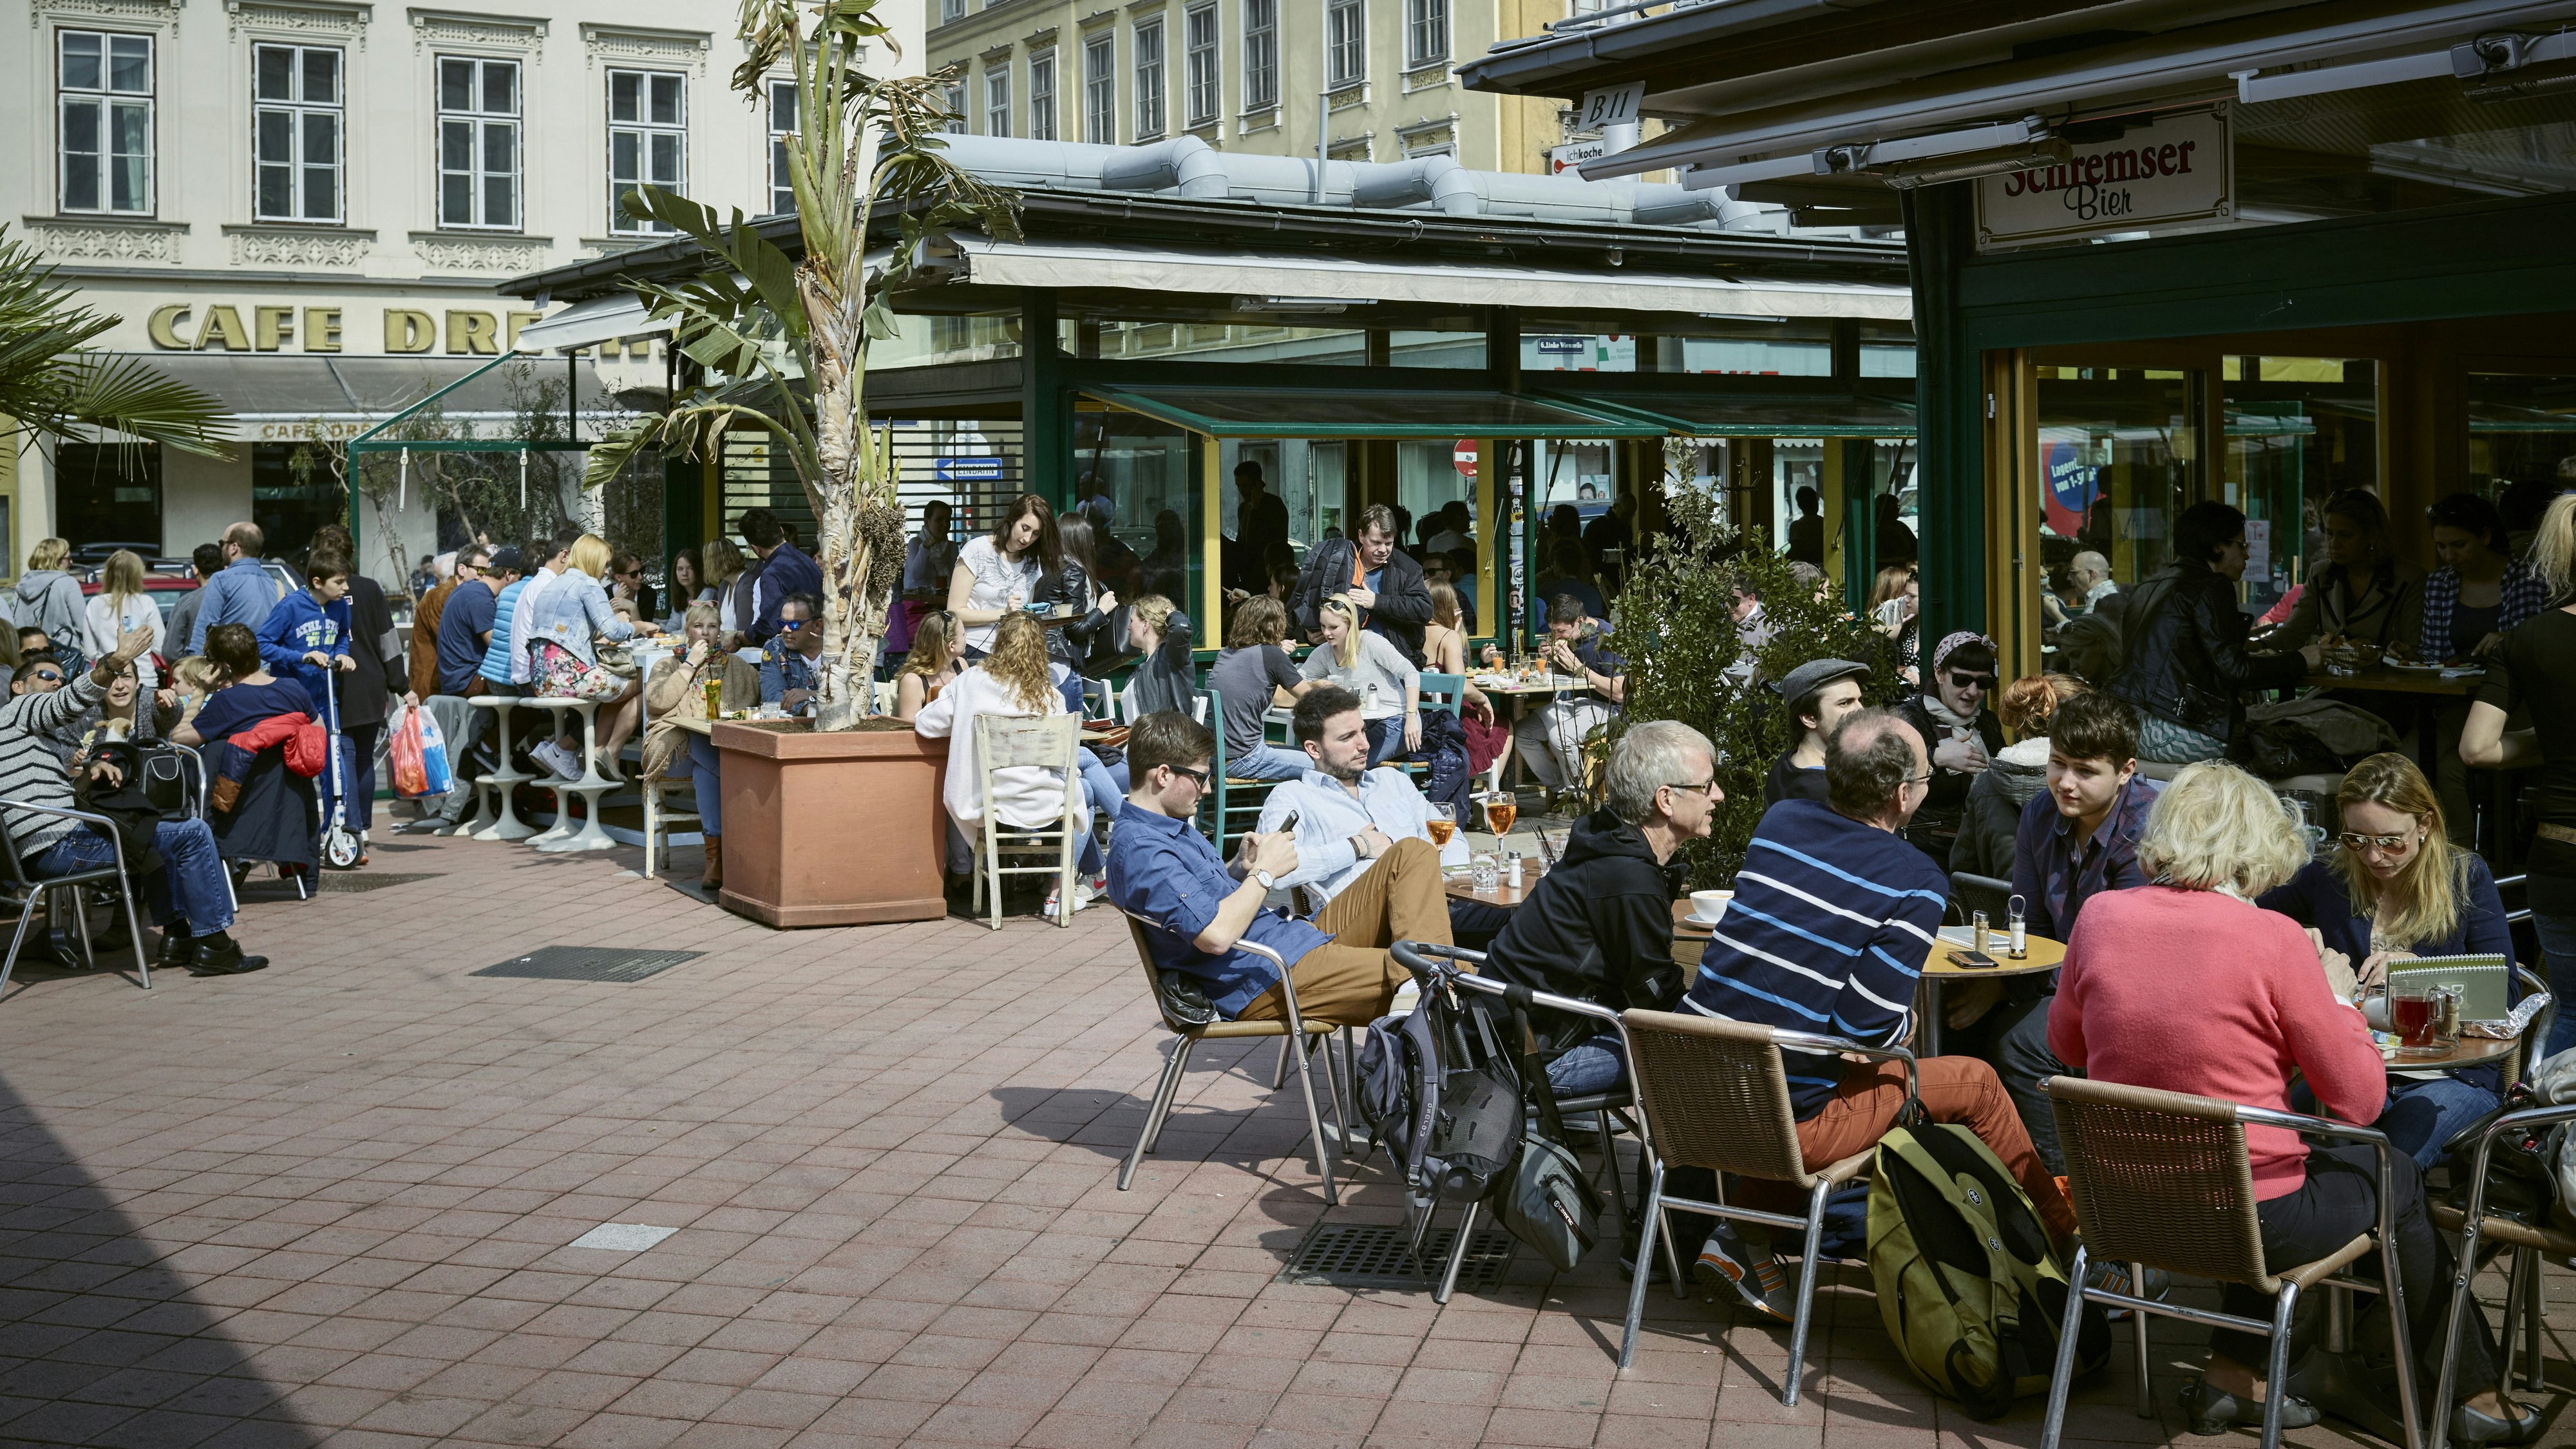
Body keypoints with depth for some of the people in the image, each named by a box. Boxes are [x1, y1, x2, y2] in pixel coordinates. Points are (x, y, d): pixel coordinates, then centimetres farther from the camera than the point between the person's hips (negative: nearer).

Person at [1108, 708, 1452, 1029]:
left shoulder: (1174, 828, 17)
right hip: (1265, 980, -11)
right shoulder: (1137, 847, -18)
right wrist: (1265, 871, -13)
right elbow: (1216, 936, -27)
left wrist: (1240, 868, 6)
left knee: (1413, 854, 1)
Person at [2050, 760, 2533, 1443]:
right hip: (2252, 1218, -5)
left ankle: (2231, 1375, 32)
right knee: (2396, 1175, 24)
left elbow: (2064, 1044, 12)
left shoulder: (2101, 917, -6)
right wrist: (2339, 997, 4)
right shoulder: (2271, 938, -19)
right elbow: (2360, 1101, -11)